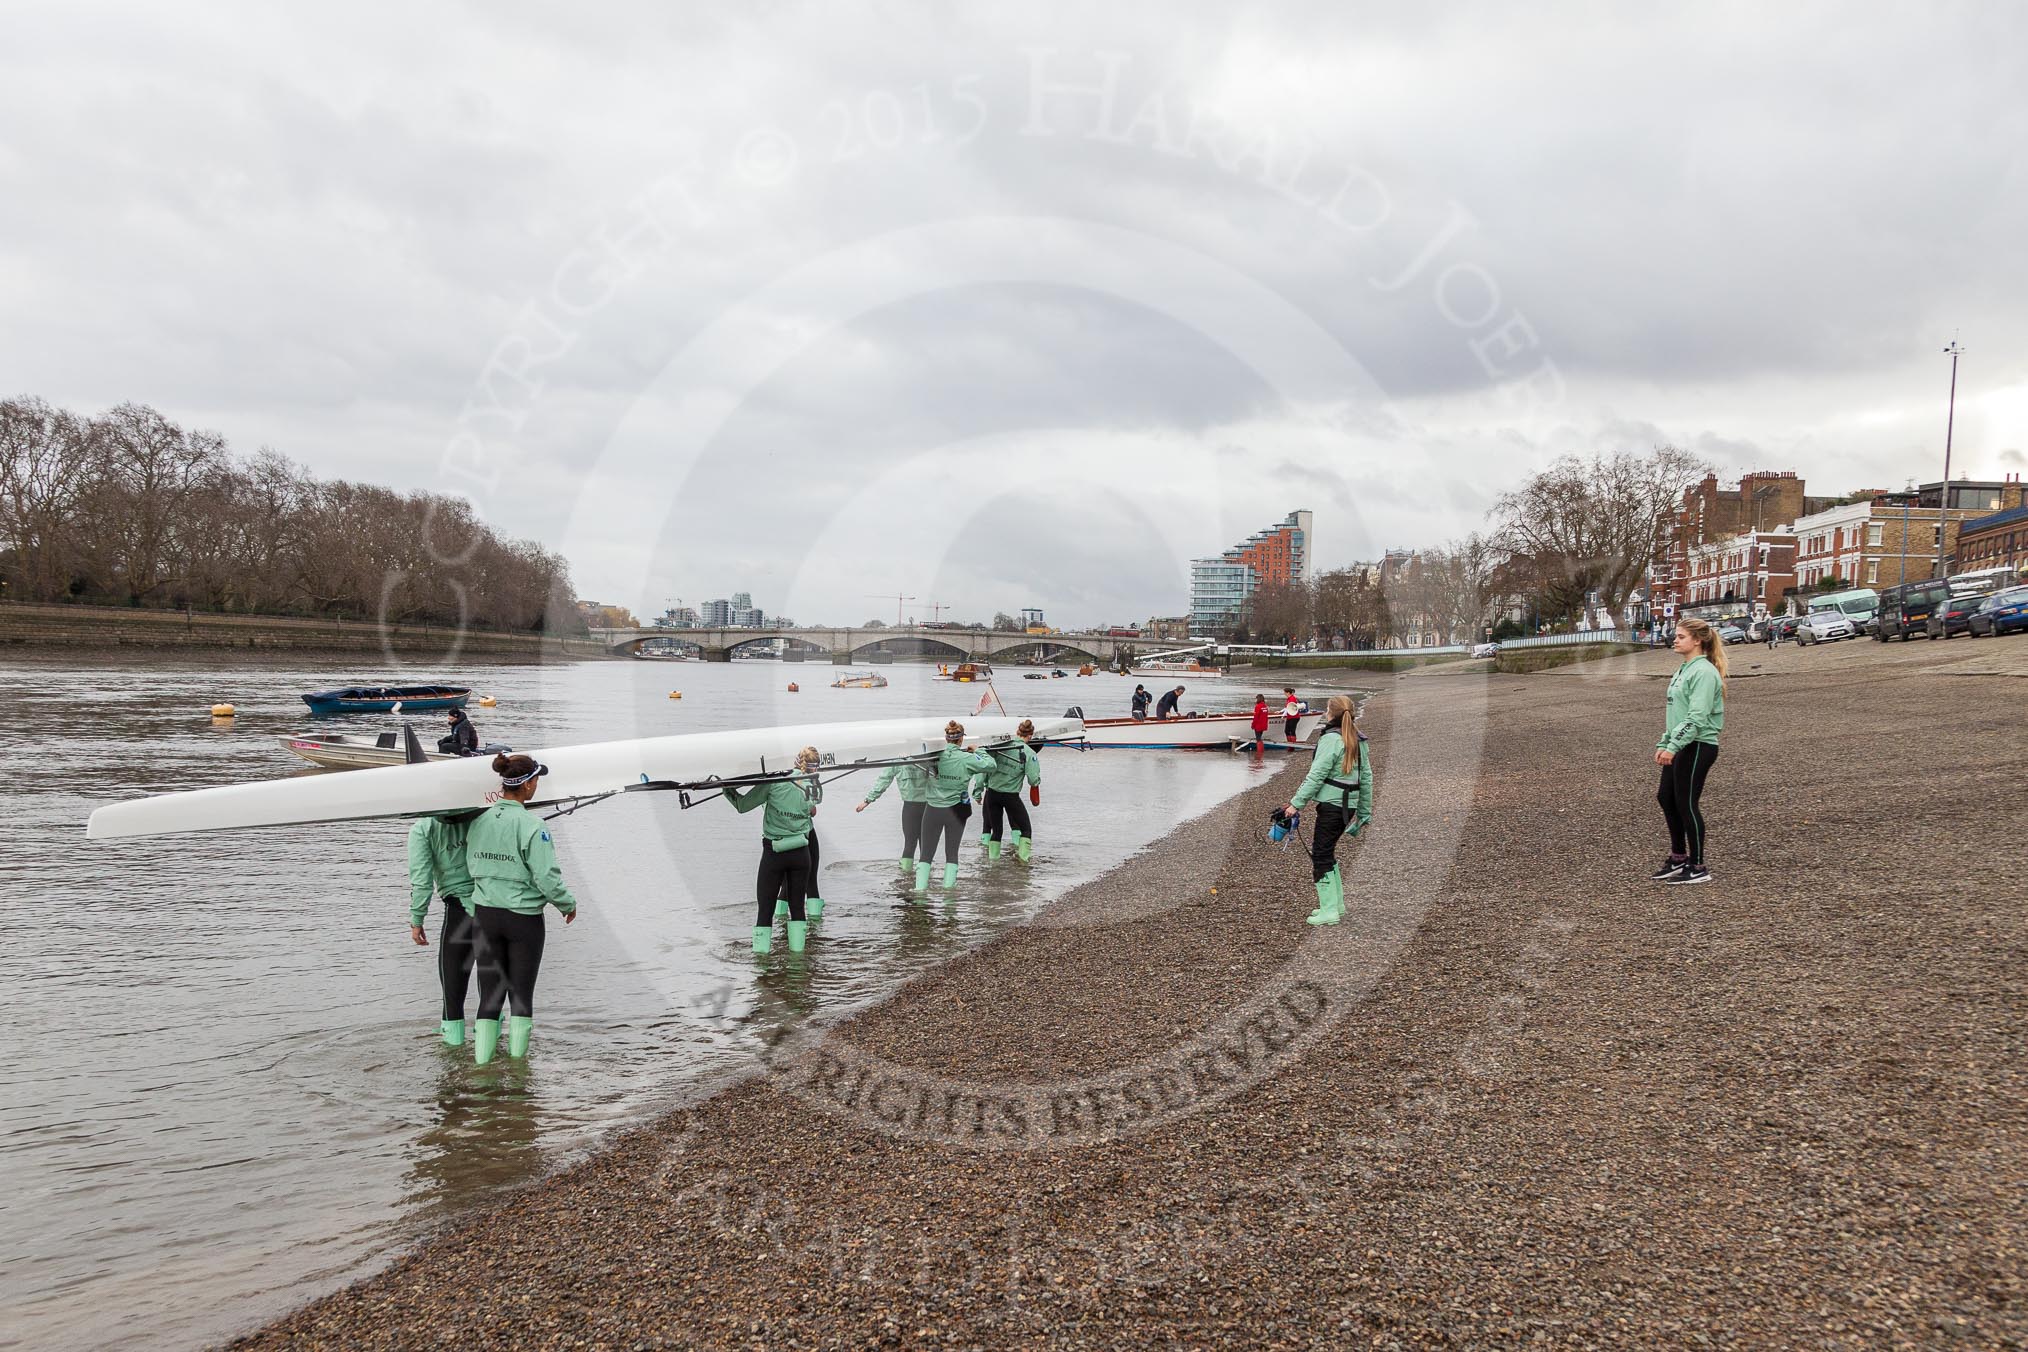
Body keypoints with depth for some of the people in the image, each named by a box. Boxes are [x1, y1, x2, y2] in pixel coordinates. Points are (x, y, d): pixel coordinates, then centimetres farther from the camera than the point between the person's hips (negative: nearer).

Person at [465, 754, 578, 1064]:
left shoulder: (479, 821, 0)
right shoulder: (531, 826, -17)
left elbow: (472, 865, 10)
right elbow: (547, 877, -16)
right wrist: (568, 904, -1)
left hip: (485, 913, 5)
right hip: (523, 918, -5)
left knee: (490, 994, 11)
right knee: (522, 994, 9)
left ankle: (482, 1063, 11)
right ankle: (517, 1060, 16)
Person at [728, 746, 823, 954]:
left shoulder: (775, 782, -9)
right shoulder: (815, 789, -1)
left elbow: (742, 805, -4)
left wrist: (726, 789, 10)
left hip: (773, 853, -2)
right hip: (801, 854, 2)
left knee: (765, 910, 4)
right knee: (797, 907, 13)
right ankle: (797, 952, 13)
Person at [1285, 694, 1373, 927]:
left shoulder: (1332, 739, -14)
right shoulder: (1358, 740, 11)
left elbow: (1316, 776, -16)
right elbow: (1366, 777, 15)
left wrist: (1297, 803, -12)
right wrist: (1365, 812, 21)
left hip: (1331, 803, -8)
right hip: (1349, 806, 8)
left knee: (1321, 855, -2)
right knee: (1328, 852, 19)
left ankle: (1329, 910, -3)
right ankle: (1336, 904, 23)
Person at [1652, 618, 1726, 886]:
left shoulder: (1704, 672, -16)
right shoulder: (1684, 670, 15)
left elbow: (1697, 717, -23)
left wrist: (1673, 746, -27)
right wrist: (1664, 743, 17)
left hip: (1698, 746, -10)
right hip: (1681, 746, 10)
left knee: (1686, 803, -3)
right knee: (1666, 798, 13)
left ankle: (1697, 868, 8)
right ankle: (1678, 858, 26)